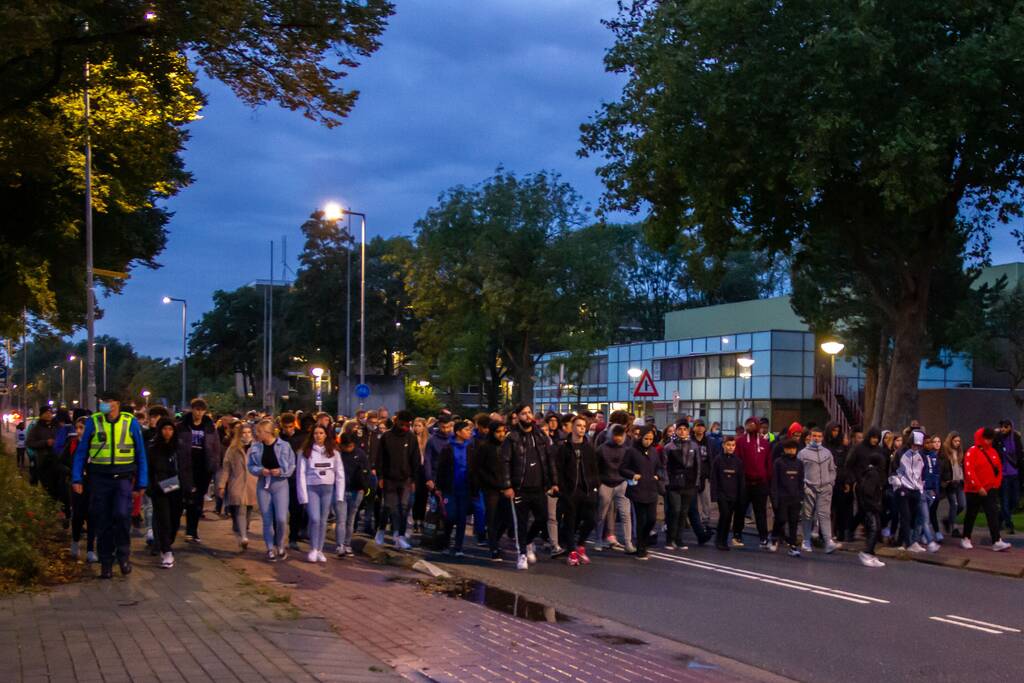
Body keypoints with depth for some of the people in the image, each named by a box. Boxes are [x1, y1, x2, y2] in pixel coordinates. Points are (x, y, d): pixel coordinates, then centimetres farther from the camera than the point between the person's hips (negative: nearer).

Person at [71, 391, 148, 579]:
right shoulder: (93, 422, 0)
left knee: (122, 514, -20)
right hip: (99, 478, 1)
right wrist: (77, 479, -1)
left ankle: (123, 555, 1)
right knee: (102, 522, 5)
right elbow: (81, 452, 5)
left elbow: (141, 454, 5)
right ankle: (106, 563, 18)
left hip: (123, 478, -1)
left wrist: (142, 483, 3)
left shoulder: (131, 423, -1)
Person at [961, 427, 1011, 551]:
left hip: (991, 490, 5)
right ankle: (966, 539, 21)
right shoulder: (972, 452, -12)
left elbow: (999, 468, 16)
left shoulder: (993, 451, 7)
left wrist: (996, 483, 5)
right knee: (971, 515, 7)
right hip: (974, 490, -5)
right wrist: (979, 487, -21)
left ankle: (997, 541, -11)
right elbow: (969, 471, -19)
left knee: (993, 515, -5)